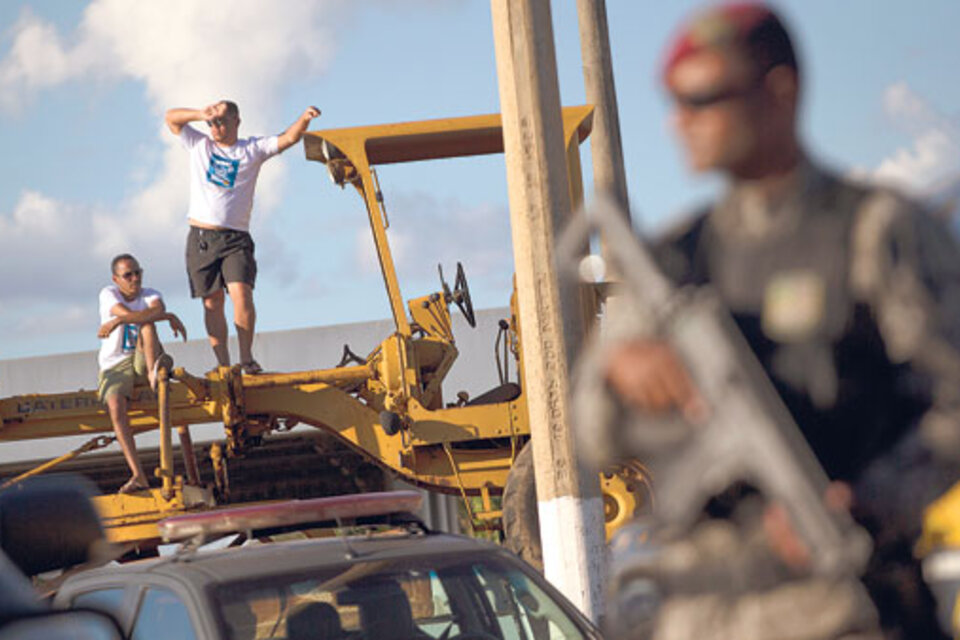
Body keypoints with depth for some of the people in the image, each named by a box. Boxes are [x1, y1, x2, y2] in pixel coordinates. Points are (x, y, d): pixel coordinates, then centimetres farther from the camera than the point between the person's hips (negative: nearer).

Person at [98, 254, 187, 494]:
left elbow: (156, 310, -25)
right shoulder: (108, 294, -4)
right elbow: (129, 314, -25)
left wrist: (117, 322, -35)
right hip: (114, 366, -1)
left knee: (146, 323, -24)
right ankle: (138, 476, -34)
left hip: (142, 360, 1)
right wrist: (170, 317, -26)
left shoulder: (150, 295, 2)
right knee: (115, 406, -29)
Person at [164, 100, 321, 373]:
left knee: (241, 293, -18)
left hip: (235, 238, -2)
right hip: (201, 237, 2)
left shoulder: (252, 150, 9)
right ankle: (222, 364, 4)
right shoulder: (199, 145, 15)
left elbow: (288, 138, 0)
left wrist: (304, 119, -21)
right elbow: (171, 117, 9)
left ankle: (246, 357, -9)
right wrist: (200, 114, -9)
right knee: (212, 302, 1)